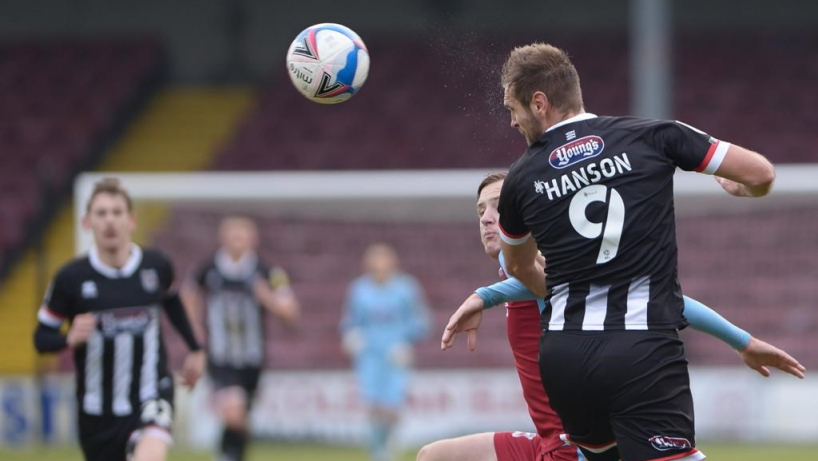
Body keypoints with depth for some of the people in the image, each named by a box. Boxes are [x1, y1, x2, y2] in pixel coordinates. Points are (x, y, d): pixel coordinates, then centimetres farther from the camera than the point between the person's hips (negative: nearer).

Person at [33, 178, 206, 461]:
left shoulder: (157, 267, -4)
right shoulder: (72, 278, -10)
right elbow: (42, 337, -2)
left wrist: (195, 349, 25)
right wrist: (70, 339, -23)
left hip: (150, 395, -1)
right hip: (98, 408, 1)